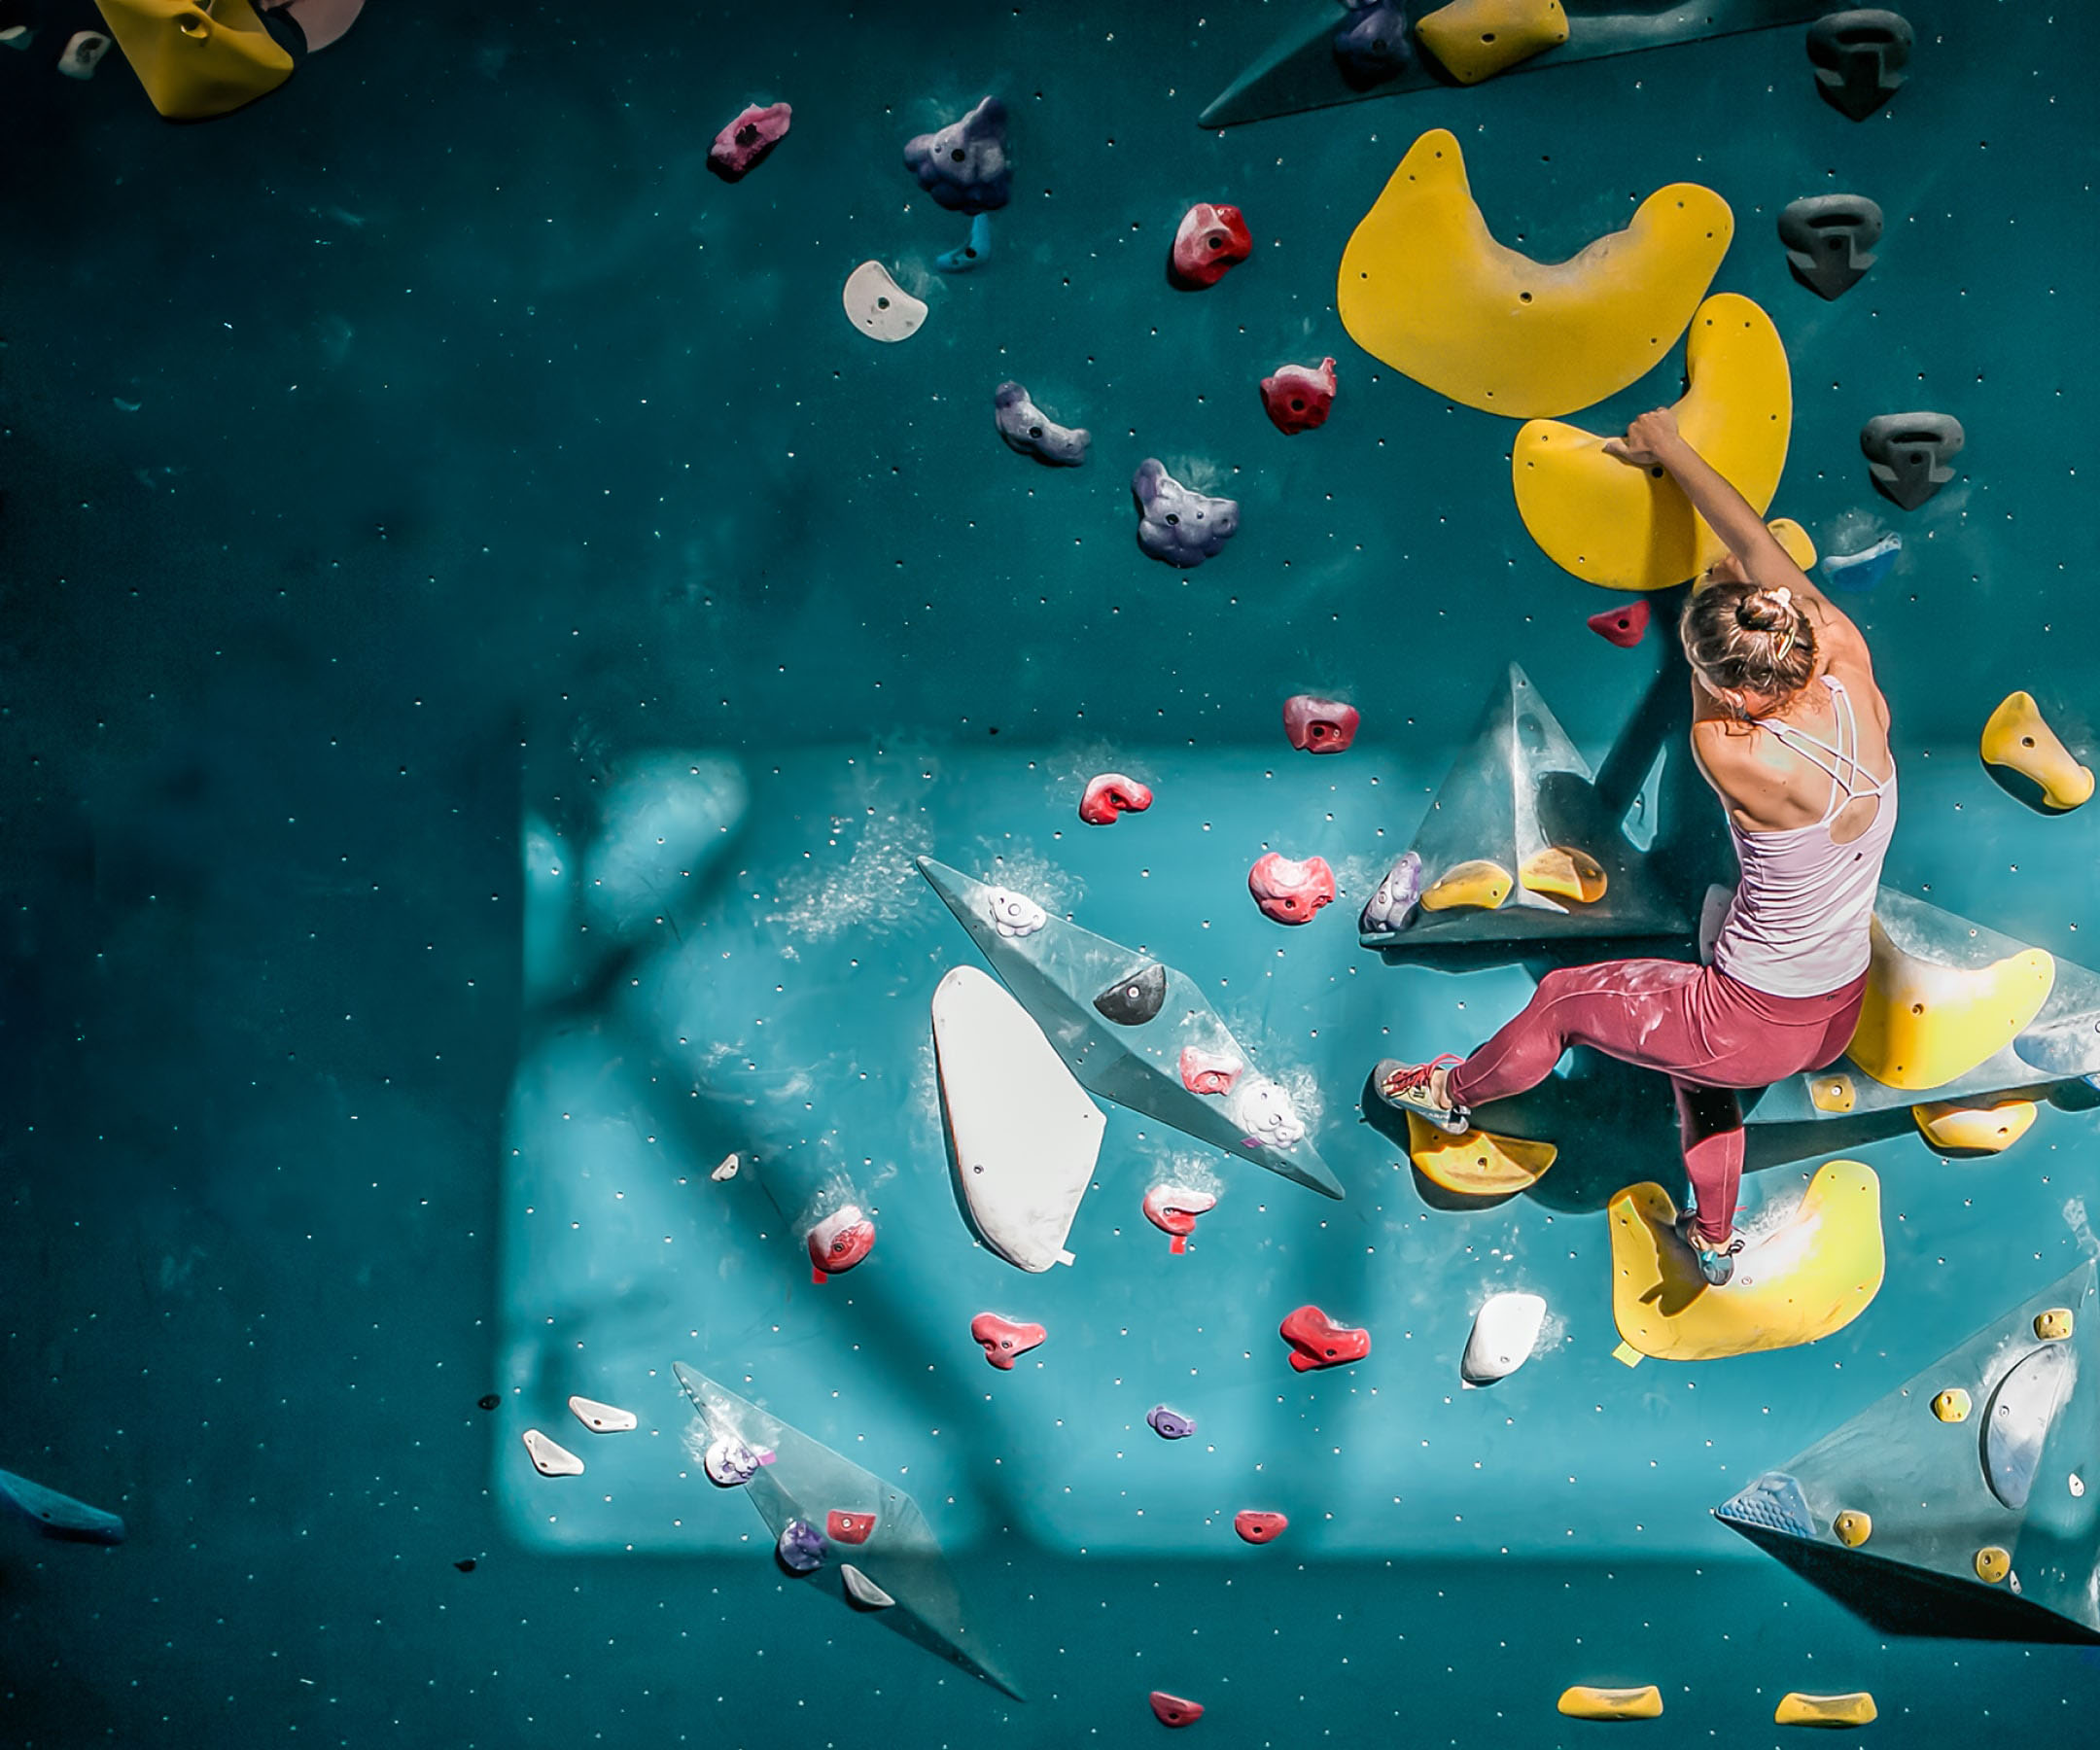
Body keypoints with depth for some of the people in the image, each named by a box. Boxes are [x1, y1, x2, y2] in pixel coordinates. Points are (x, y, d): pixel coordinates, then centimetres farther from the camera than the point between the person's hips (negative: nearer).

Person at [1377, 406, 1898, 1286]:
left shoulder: (1735, 759, -31)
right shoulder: (1854, 679, -18)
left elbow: (1711, 705, -5)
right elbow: (1759, 548, -6)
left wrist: (1707, 595, 8)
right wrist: (1671, 453, 4)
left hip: (1755, 1026, -6)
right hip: (1840, 1022, 6)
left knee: (1561, 999, 20)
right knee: (1699, 1045, 38)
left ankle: (1457, 1093, 50)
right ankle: (1715, 1239, 54)